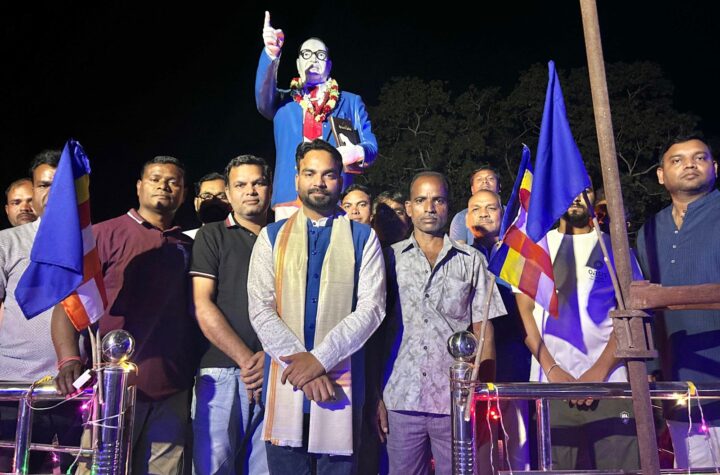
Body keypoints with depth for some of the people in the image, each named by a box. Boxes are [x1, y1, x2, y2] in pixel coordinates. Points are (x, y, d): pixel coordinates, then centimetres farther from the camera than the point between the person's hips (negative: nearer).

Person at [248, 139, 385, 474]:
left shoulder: (362, 238, 5)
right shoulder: (271, 237, 9)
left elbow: (371, 307, -5)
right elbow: (260, 309, 0)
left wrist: (319, 358, -14)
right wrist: (297, 360, -12)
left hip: (340, 381, -1)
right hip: (285, 380, 1)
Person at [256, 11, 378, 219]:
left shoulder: (350, 102, 18)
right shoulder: (283, 101, 19)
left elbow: (371, 146, 11)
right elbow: (263, 97, -3)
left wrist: (357, 152, -14)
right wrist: (271, 53, -19)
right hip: (289, 200, 0)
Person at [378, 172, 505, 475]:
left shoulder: (471, 261, 6)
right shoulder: (390, 258, 6)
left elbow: (484, 333, 6)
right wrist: (375, 396, 0)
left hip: (457, 402, 0)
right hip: (401, 402, 0)